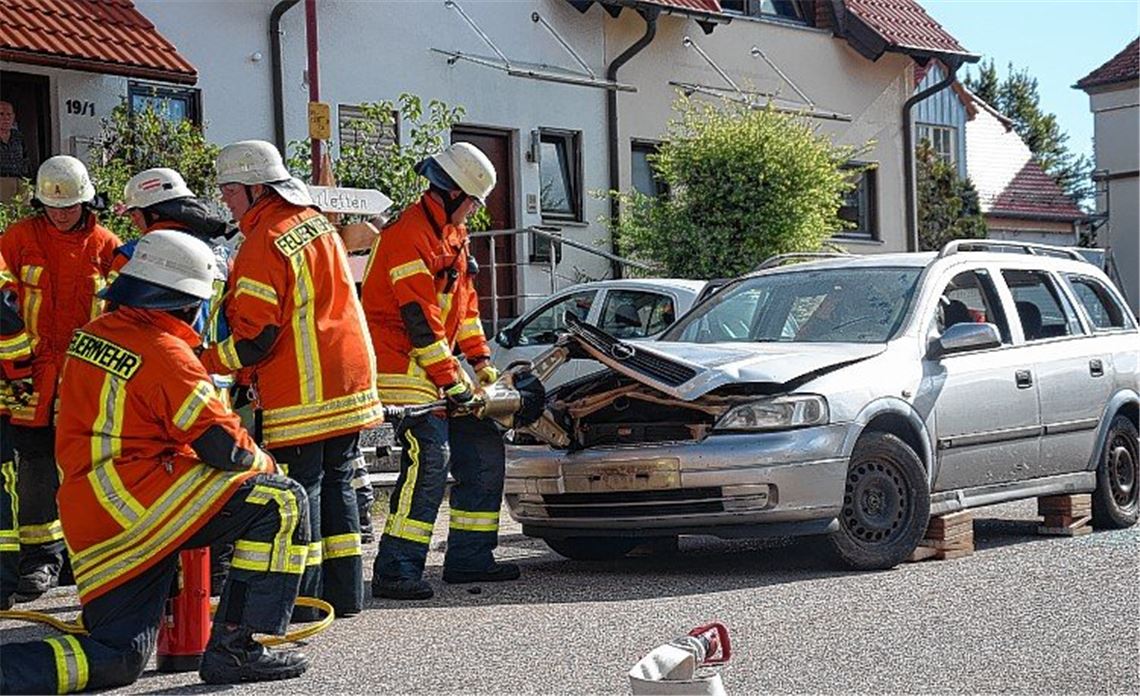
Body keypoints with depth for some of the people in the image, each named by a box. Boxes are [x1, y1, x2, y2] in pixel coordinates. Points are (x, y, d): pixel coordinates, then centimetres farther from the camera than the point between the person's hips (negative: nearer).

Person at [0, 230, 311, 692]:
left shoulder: (91, 335, 12)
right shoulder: (166, 355, -12)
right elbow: (223, 446, -12)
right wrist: (265, 464, 9)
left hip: (85, 524, 9)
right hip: (136, 502, -9)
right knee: (280, 501, -8)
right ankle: (234, 649, -9)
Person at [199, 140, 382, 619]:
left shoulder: (265, 242, -15)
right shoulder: (317, 223, 13)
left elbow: (256, 333, -18)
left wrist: (207, 364, -5)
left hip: (302, 395, -8)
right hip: (351, 382, 9)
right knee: (336, 485, 13)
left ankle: (302, 598, -1)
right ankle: (345, 592, 17)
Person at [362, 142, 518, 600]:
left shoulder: (452, 234, 15)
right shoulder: (409, 236, -18)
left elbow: (464, 303, 21)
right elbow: (420, 319, -22)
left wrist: (480, 361, 12)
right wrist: (451, 382, -20)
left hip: (438, 365, 10)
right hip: (404, 368, -10)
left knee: (485, 452, 10)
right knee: (430, 458, -21)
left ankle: (469, 558, 16)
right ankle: (395, 570, -19)